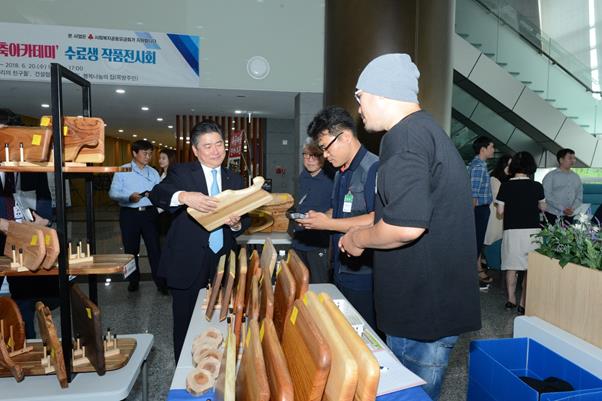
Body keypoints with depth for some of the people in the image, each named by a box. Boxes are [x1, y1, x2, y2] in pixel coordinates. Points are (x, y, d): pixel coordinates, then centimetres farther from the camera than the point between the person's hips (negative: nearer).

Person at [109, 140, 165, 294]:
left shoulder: (153, 172, 10)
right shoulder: (122, 171, -1)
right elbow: (113, 193, -6)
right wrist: (129, 197, -22)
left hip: (150, 213, 2)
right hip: (129, 214, -1)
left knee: (154, 247, 0)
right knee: (131, 248, 11)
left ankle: (160, 282, 8)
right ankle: (133, 280, 28)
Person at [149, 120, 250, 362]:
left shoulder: (234, 179, 10)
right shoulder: (181, 172, -1)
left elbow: (245, 219, 9)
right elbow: (156, 194, -19)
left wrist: (237, 224, -15)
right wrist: (184, 196, -38)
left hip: (222, 263, 3)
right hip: (188, 265, -3)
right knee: (185, 326, 9)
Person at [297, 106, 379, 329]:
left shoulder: (374, 168, -17)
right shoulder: (341, 174, 15)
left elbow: (377, 221, -27)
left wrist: (327, 223, -20)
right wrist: (316, 219, 4)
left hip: (364, 279, -9)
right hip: (340, 275, 9)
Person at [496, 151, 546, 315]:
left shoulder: (505, 186, -5)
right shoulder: (537, 186, -3)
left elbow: (500, 211, -3)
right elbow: (543, 208, 10)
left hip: (511, 231, 0)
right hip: (532, 230, 0)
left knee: (512, 266, 12)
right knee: (530, 267, 6)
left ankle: (511, 299, 19)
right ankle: (523, 303, 6)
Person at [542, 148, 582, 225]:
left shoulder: (576, 177, 15)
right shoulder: (550, 176, -1)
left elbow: (579, 196, 12)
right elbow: (547, 196, -9)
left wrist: (572, 208, -7)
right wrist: (562, 209, -15)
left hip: (569, 216, 5)